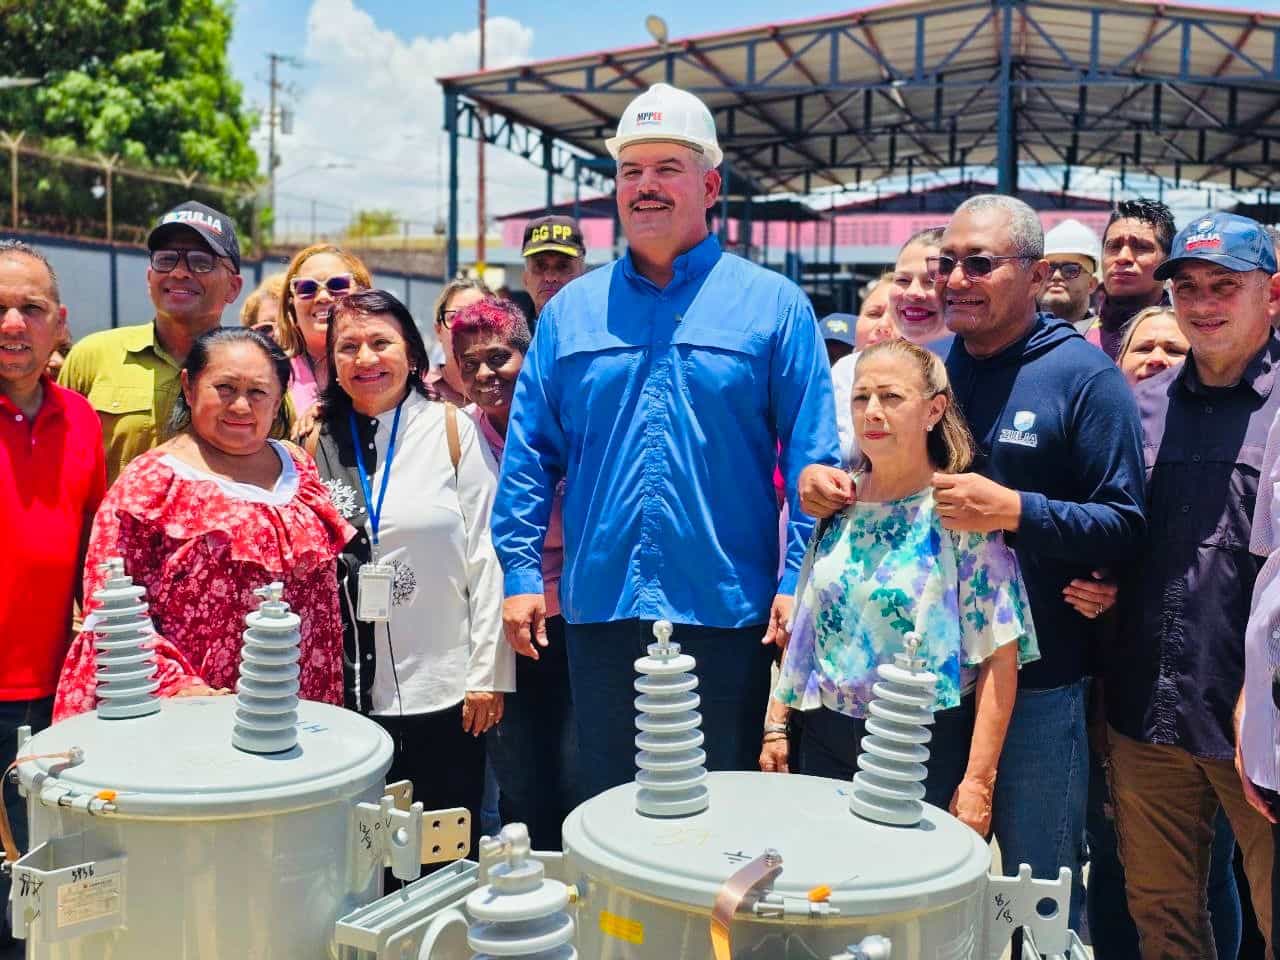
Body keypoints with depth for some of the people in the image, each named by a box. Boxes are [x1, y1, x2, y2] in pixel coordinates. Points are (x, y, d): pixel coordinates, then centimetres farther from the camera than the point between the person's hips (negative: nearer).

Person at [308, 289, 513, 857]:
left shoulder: (453, 432, -1)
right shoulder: (320, 443, 7)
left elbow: (487, 554, -3)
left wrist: (488, 674, -7)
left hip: (443, 689, -2)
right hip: (351, 692, 3)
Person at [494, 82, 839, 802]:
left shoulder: (773, 305, 1)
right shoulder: (571, 311, 9)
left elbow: (813, 456, -2)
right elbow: (530, 454, 9)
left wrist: (799, 580, -9)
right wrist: (521, 572, 2)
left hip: (729, 611, -2)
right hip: (599, 608, 3)